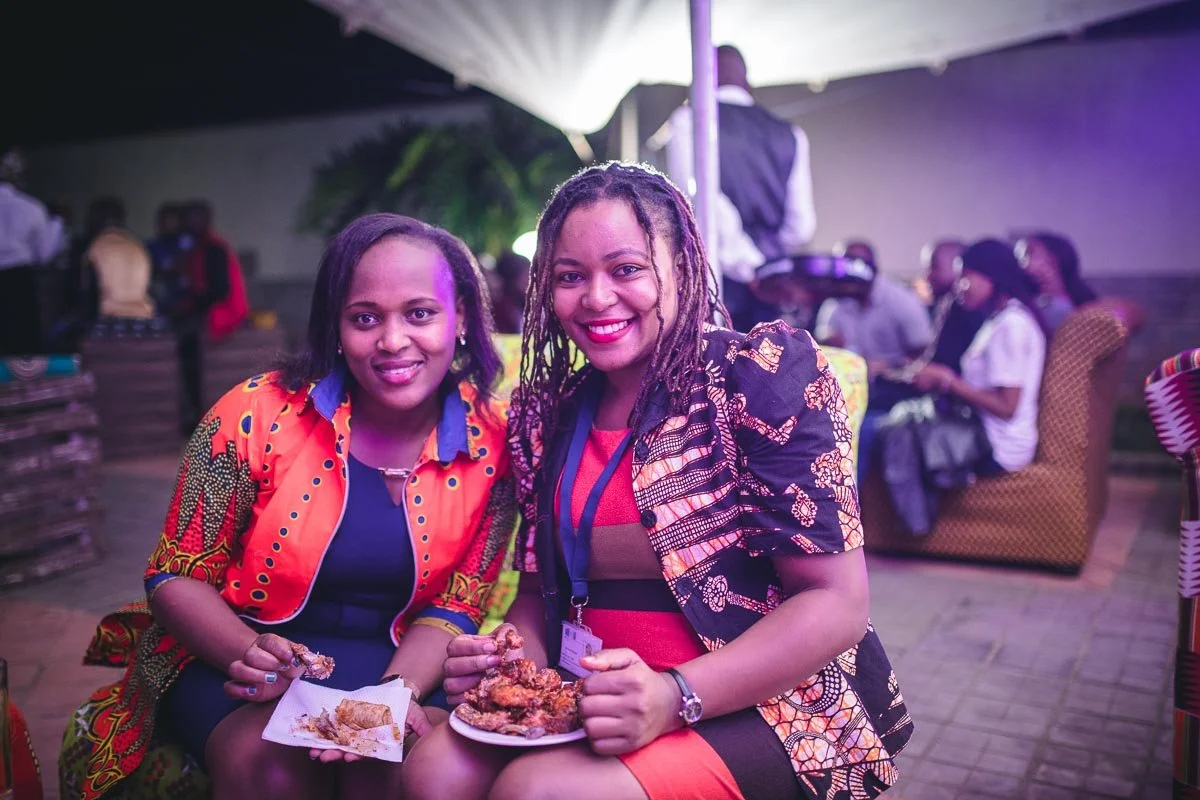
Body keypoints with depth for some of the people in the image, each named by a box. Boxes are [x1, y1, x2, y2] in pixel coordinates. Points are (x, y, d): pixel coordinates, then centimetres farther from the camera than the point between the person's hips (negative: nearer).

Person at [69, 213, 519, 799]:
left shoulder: (493, 443, -9)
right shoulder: (258, 416, -13)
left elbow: (455, 607, -2)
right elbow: (175, 578, -4)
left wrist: (397, 691, -21)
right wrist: (249, 654, -24)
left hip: (397, 667, 1)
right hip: (230, 659, 0)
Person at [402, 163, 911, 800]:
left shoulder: (762, 376, -11)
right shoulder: (550, 412, 7)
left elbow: (837, 604, -15)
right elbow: (540, 584, 15)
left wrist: (676, 696, -27)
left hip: (770, 711, -5)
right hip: (598, 707, 5)